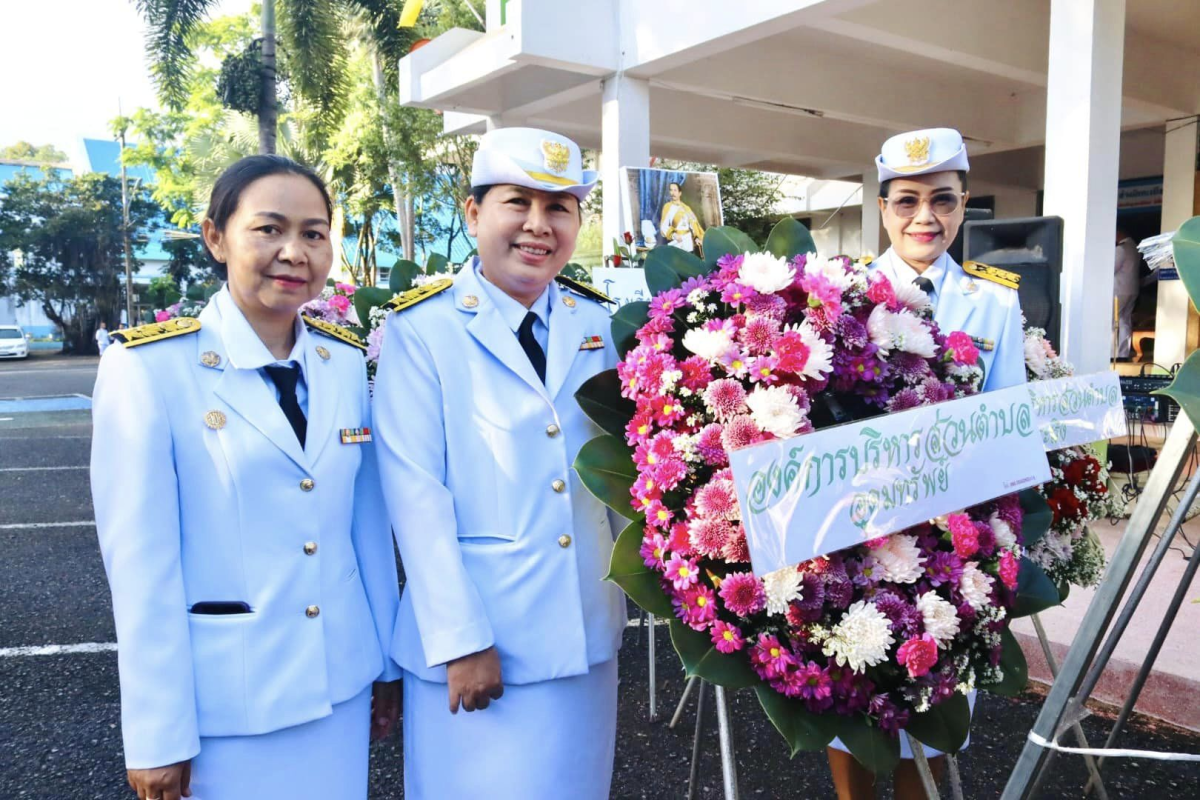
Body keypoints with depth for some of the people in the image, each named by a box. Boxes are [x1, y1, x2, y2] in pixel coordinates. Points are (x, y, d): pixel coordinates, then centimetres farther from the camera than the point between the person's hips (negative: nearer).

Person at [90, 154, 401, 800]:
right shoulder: (149, 366, -12)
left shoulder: (345, 360, 1)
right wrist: (157, 736, -9)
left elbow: (366, 519, 5)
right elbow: (139, 559, -12)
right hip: (221, 694, -4)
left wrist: (386, 661, 8)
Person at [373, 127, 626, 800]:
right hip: (476, 626, -4)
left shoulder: (597, 322, 5)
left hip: (587, 629, 5)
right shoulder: (422, 329, -9)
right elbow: (415, 491, -13)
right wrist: (460, 639, -15)